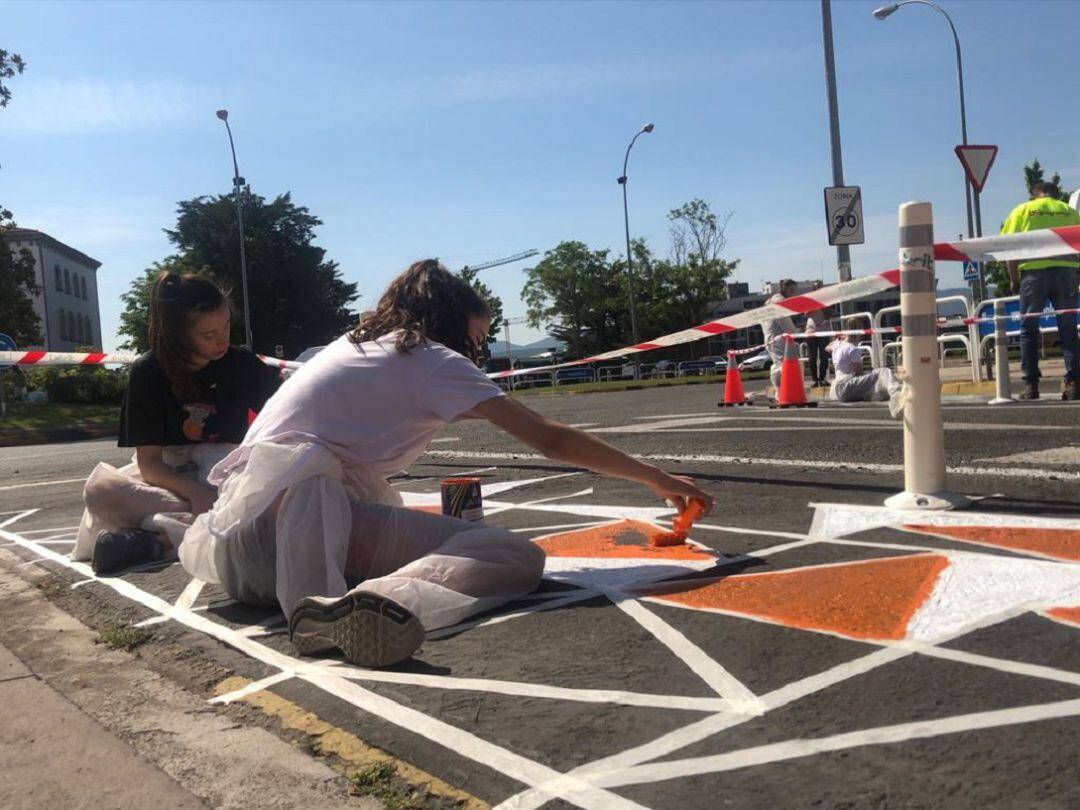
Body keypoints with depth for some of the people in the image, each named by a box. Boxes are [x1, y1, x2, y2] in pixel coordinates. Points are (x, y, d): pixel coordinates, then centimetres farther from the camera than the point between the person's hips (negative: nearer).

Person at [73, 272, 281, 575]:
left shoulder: (241, 364, -3)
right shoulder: (148, 372, -7)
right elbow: (148, 461, -12)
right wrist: (195, 492, -31)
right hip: (167, 479, -1)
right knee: (99, 490, -32)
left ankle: (158, 540, -33)